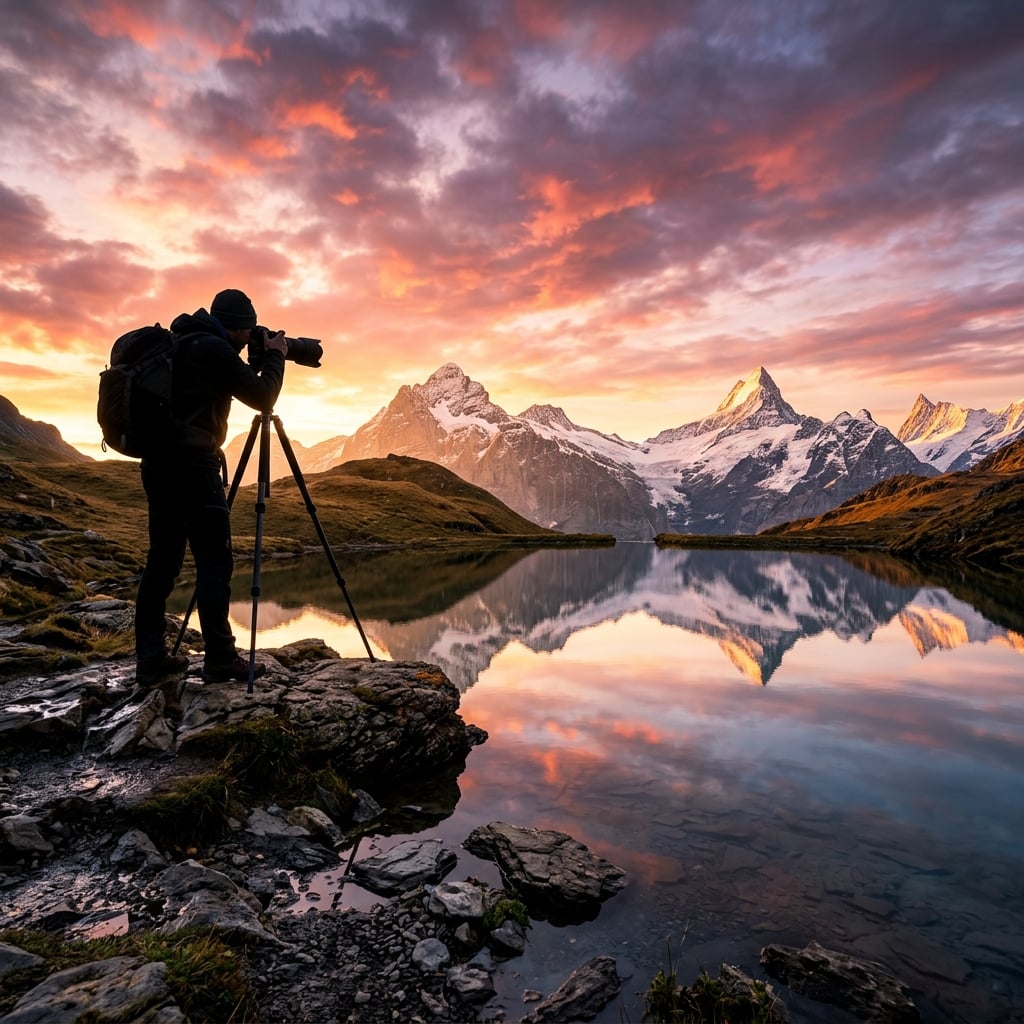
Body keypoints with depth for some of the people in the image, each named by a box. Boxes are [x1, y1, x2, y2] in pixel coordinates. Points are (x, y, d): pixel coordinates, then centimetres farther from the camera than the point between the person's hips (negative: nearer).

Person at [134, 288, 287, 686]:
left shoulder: (183, 344, 19)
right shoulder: (214, 348, -9)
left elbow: (231, 388, 29)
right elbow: (262, 398, -6)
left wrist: (258, 360, 22)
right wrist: (275, 355, 7)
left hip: (159, 463, 10)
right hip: (191, 464, -9)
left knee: (162, 560, 9)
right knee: (215, 562, -5)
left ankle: (150, 659, 13)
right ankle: (220, 659, -2)